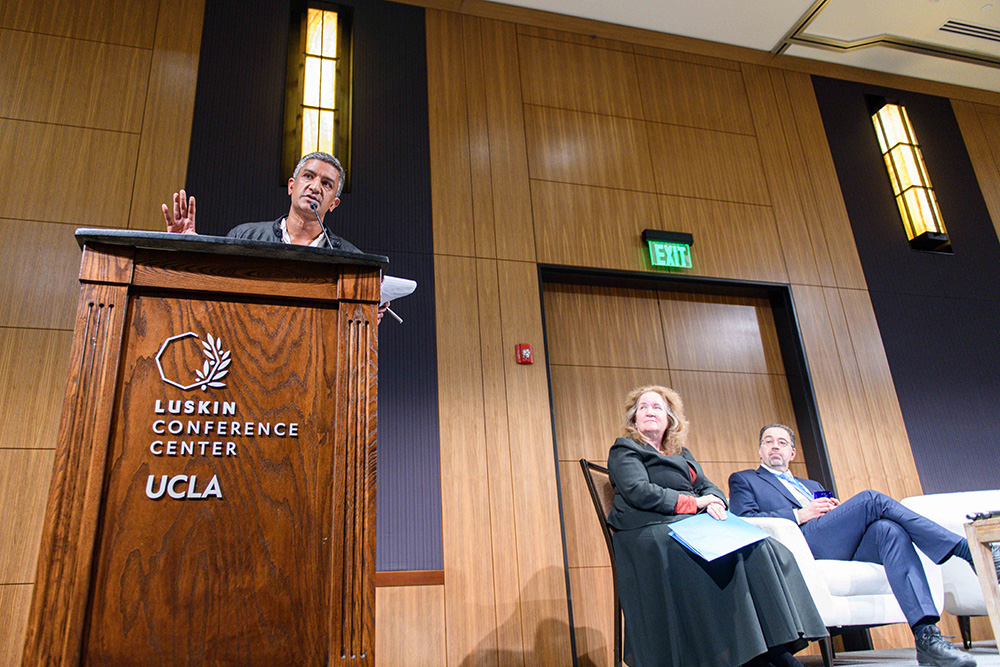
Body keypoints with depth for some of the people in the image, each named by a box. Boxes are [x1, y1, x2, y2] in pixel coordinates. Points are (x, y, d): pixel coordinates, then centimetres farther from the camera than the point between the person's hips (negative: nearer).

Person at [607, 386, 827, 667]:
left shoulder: (682, 455, 30)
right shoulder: (624, 450, 10)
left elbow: (710, 488, 18)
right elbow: (638, 492, -7)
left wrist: (713, 502, -8)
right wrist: (694, 503, -9)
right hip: (652, 530, -6)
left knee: (761, 547, -20)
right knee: (735, 552, -29)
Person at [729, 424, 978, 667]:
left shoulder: (812, 486, 40)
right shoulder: (743, 480, 20)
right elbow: (743, 520, 0)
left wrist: (837, 510, 3)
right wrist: (799, 515, -7)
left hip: (846, 546, 6)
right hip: (801, 541, -6)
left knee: (890, 530, -27)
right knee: (872, 499, -21)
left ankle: (926, 636, -36)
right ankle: (965, 548, -18)